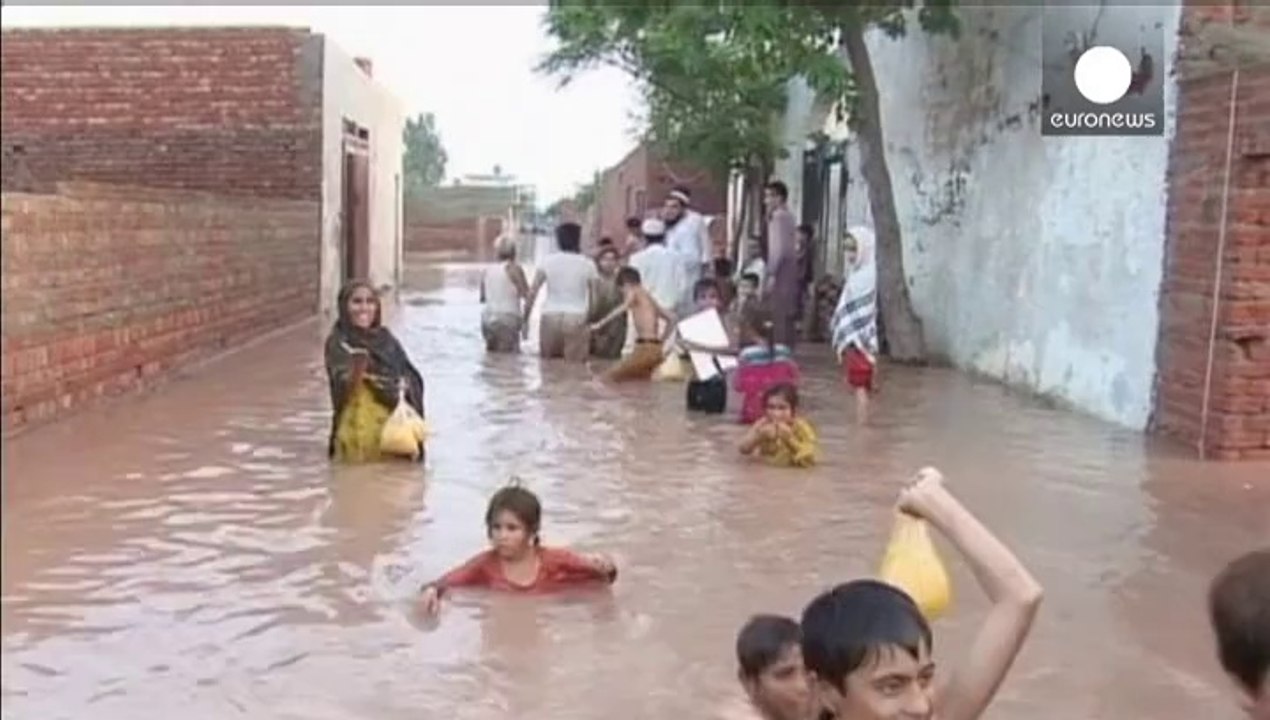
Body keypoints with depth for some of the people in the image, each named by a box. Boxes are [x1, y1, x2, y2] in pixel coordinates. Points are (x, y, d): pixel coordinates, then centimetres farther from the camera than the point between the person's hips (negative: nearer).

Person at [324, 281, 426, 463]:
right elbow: (343, 383, -18)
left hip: (392, 428, 4)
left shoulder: (386, 339, 10)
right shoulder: (338, 343, -4)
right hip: (358, 430, -4)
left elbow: (413, 379, 9)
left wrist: (403, 385, -10)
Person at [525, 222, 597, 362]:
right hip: (576, 319, -2)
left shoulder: (547, 261, 6)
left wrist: (525, 319, 6)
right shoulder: (587, 264, 3)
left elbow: (532, 292, 2)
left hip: (550, 317, 2)